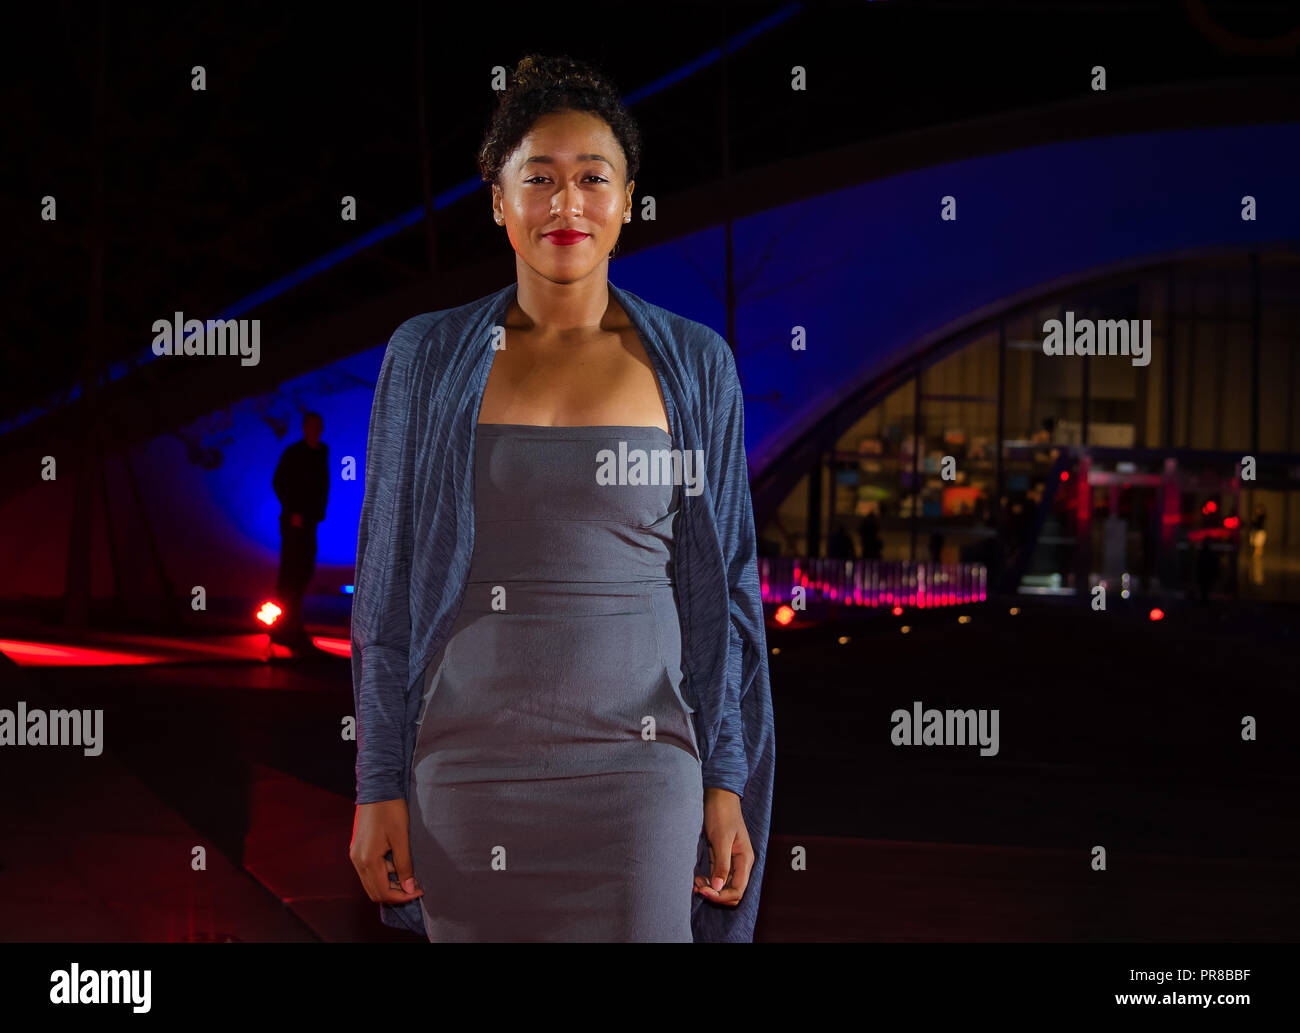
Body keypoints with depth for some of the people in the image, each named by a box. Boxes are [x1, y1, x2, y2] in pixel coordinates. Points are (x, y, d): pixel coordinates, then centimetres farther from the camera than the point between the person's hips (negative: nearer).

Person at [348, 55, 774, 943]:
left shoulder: (695, 365, 2)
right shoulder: (428, 356, 2)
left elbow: (723, 591, 5)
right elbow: (389, 586, 4)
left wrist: (729, 786, 2)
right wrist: (379, 787, 1)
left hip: (634, 770, 0)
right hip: (467, 764, 1)